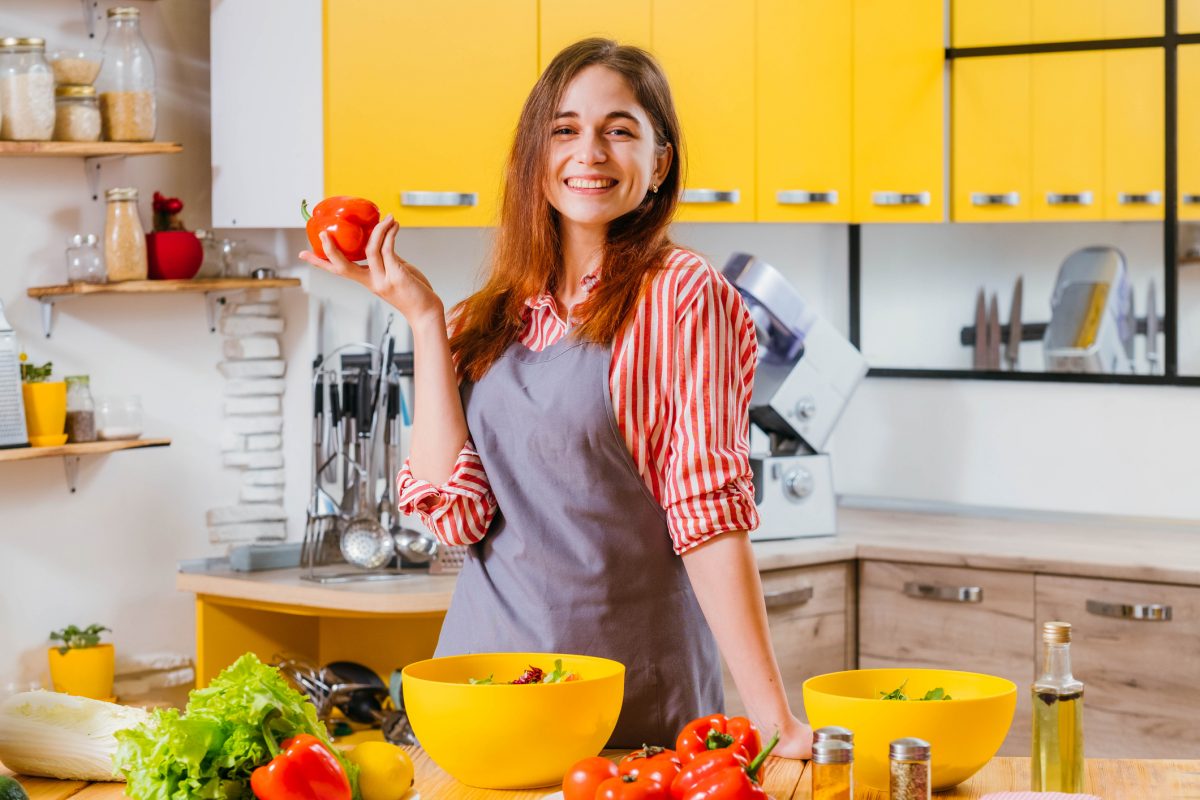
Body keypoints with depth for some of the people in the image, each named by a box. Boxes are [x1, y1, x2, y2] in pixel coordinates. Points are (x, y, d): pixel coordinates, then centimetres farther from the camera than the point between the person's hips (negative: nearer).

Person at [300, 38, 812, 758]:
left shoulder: (680, 294, -10)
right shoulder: (491, 319, 6)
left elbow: (710, 512, -14)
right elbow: (455, 510, -6)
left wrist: (775, 720, -20)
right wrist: (424, 317, -5)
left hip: (634, 705, -5)